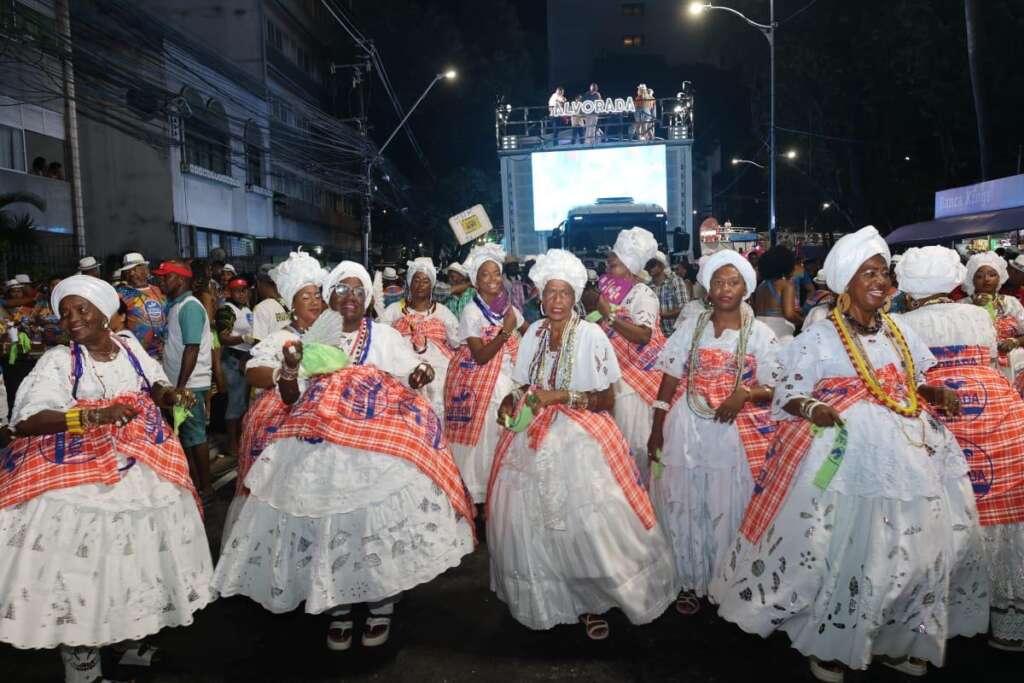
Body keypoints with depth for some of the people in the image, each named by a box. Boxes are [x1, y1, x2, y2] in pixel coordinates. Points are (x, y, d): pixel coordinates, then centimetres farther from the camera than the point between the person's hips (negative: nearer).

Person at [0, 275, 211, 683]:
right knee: (85, 564, 2)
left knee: (137, 554, 17)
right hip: (82, 478, -4)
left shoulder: (130, 347, 2)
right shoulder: (57, 361, -12)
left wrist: (169, 394, -7)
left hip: (142, 470, 5)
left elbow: (154, 387, 17)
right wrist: (95, 416, -31)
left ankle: (134, 635, 41)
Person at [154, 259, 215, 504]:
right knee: (185, 434, 14)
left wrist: (181, 386, -22)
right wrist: (176, 385, 10)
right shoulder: (174, 306, 14)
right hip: (179, 382, 9)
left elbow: (192, 349, -20)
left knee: (195, 434, -1)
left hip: (190, 384, -9)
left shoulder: (190, 307, -14)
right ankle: (194, 482, 24)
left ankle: (206, 487, 9)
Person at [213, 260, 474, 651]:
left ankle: (382, 604, 5)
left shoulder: (384, 336, 12)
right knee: (326, 515, -8)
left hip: (379, 441, -1)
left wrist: (422, 372, -15)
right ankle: (337, 607, 8)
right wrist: (290, 367, -8)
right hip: (322, 443, 1)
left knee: (379, 514, -12)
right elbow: (290, 398, 12)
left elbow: (411, 376, 8)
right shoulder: (312, 339, 14)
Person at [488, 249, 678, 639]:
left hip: (579, 440, -4)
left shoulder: (591, 335, -8)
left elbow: (607, 399, -7)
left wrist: (563, 396, -16)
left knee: (583, 524, -7)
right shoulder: (534, 333, 6)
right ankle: (545, 597, 24)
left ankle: (591, 602, 13)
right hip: (534, 439, 4)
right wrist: (510, 401, -6)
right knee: (531, 520, 4)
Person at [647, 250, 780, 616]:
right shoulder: (691, 327, 6)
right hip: (687, 427, 2)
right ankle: (691, 582, 23)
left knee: (728, 508, 5)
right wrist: (656, 430, 1)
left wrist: (744, 394, -20)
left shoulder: (760, 333, 2)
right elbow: (669, 381, 5)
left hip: (736, 431, -1)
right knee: (686, 505, 7)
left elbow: (773, 389, 1)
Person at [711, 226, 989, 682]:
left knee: (910, 545, 11)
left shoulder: (899, 331, 12)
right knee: (845, 547, -2)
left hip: (907, 449, 6)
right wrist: (813, 410, -26)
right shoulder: (820, 337, -5)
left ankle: (894, 639, 30)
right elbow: (786, 393, -7)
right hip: (846, 452, -6)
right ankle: (828, 642, 17)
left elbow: (915, 386, 22)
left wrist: (939, 395, 1)